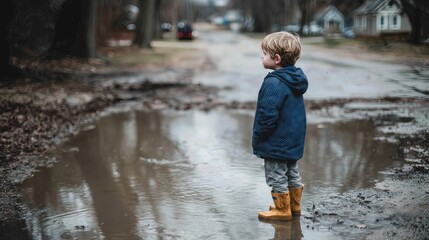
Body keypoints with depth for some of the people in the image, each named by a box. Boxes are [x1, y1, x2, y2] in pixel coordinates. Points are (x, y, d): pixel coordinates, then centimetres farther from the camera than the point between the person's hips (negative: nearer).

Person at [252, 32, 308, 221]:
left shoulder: (274, 83, -24)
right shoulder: (296, 79, 5)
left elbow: (267, 115, -25)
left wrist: (257, 139, -12)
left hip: (276, 142, -9)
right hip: (294, 140, 9)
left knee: (276, 177, 4)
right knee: (292, 174, 20)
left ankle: (282, 210, 14)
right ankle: (294, 206, 31)